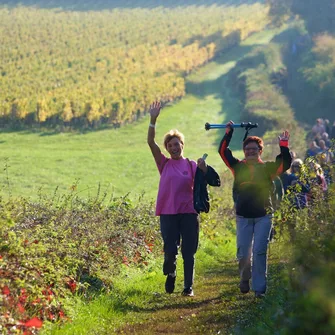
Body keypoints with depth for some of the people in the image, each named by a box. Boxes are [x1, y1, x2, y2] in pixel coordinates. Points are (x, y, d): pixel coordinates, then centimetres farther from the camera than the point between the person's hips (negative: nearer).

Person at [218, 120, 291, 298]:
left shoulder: (267, 168, 3)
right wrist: (228, 133, -1)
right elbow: (223, 151, 2)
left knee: (259, 251, -6)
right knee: (243, 252, 4)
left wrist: (284, 145, -15)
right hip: (243, 217, 1)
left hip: (263, 216, -1)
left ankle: (259, 288, -3)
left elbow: (285, 164, -7)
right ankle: (244, 280, 29)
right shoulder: (238, 167, 6)